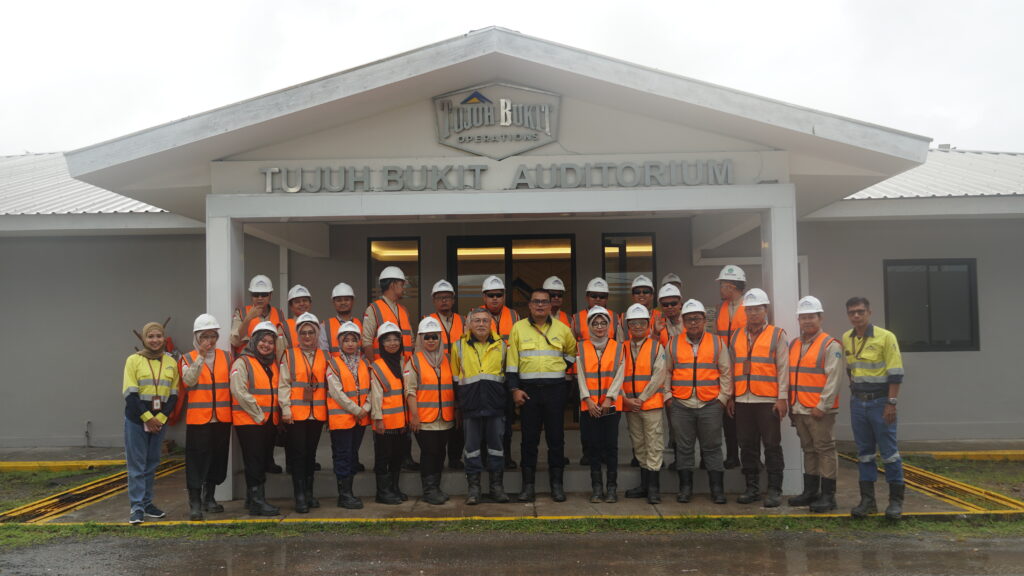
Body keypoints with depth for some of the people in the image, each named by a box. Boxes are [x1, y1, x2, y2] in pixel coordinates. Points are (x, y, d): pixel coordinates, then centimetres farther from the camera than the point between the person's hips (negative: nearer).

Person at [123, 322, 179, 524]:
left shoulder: (171, 362, 6)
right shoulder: (134, 360, -3)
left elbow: (173, 394, 6)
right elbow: (129, 393, -8)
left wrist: (161, 417, -7)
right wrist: (147, 417, -13)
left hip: (160, 419, 4)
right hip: (136, 419, -3)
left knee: (152, 463, 11)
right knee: (137, 464, -3)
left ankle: (147, 502, 20)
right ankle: (137, 507, 0)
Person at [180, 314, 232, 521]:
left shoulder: (226, 357, 9)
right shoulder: (188, 359, 2)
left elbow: (232, 383, 11)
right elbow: (189, 380, -16)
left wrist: (233, 410, 3)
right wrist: (201, 356, -21)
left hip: (222, 418, 3)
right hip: (197, 418, -3)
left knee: (218, 458, 11)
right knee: (197, 459, -3)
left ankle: (209, 497, 26)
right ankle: (195, 502, 3)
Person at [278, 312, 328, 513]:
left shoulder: (324, 357, 10)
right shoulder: (289, 356, 2)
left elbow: (328, 384, 10)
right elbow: (283, 385, -3)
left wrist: (330, 410, 4)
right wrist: (286, 408, -12)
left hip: (317, 414, 3)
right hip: (296, 414, -3)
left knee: (311, 453, 11)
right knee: (298, 454, -3)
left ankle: (309, 493, 20)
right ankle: (300, 496, 0)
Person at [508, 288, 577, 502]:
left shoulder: (562, 329, 7)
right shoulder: (518, 328, 3)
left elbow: (572, 351, 24)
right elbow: (512, 361, 2)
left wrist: (560, 365, 9)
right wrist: (515, 388, -4)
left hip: (555, 388, 1)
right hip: (528, 389, -1)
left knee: (556, 438, 3)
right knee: (529, 438, 3)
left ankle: (556, 484, 12)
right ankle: (528, 485, 11)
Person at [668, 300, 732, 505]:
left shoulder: (717, 343, 6)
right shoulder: (673, 344, 7)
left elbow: (726, 373, 8)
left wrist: (723, 397, 1)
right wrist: (668, 397, 4)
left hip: (710, 404, -1)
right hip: (681, 405, 1)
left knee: (712, 448, 3)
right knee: (683, 448, 6)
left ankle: (717, 489, 10)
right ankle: (685, 488, 14)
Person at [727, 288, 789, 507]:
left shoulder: (777, 335, 2)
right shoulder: (737, 337, 14)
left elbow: (783, 368, -3)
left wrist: (782, 398, -9)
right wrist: (730, 396, 11)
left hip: (768, 400, -4)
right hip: (742, 400, 4)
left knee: (772, 446, 0)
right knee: (747, 445, 9)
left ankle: (774, 490, 6)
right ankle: (752, 488, 18)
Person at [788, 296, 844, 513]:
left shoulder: (830, 346, -7)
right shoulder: (794, 345, 15)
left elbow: (833, 379, -13)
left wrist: (822, 406, -17)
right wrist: (791, 405, 13)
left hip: (820, 410, -7)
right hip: (799, 409, 7)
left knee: (825, 450, -3)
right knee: (808, 449, 14)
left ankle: (828, 495, 2)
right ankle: (810, 491, 22)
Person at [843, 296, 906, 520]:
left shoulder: (885, 337, -10)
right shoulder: (846, 339, 8)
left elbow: (896, 373, -11)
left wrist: (891, 403, -16)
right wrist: (854, 393, 15)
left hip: (880, 401, -5)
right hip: (857, 402, 5)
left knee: (889, 451, -2)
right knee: (864, 452, 8)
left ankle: (896, 500, 7)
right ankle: (867, 500, 14)